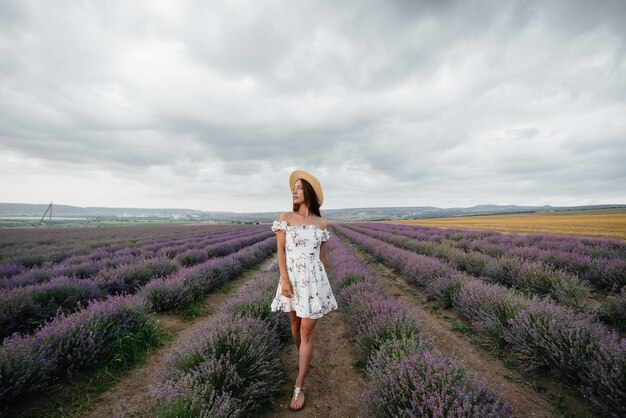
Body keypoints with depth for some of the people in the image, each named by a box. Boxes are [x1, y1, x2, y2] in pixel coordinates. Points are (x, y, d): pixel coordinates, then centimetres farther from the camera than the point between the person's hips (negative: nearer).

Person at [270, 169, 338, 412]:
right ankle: (302, 356, 48)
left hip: (313, 279, 0)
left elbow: (322, 255, 8)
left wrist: (321, 282, 12)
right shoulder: (286, 217, -4)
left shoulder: (322, 223, 1)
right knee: (295, 323, 18)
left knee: (307, 330, 2)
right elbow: (280, 250, -7)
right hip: (291, 278, 0)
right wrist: (284, 279, -14)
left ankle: (299, 386, 17)